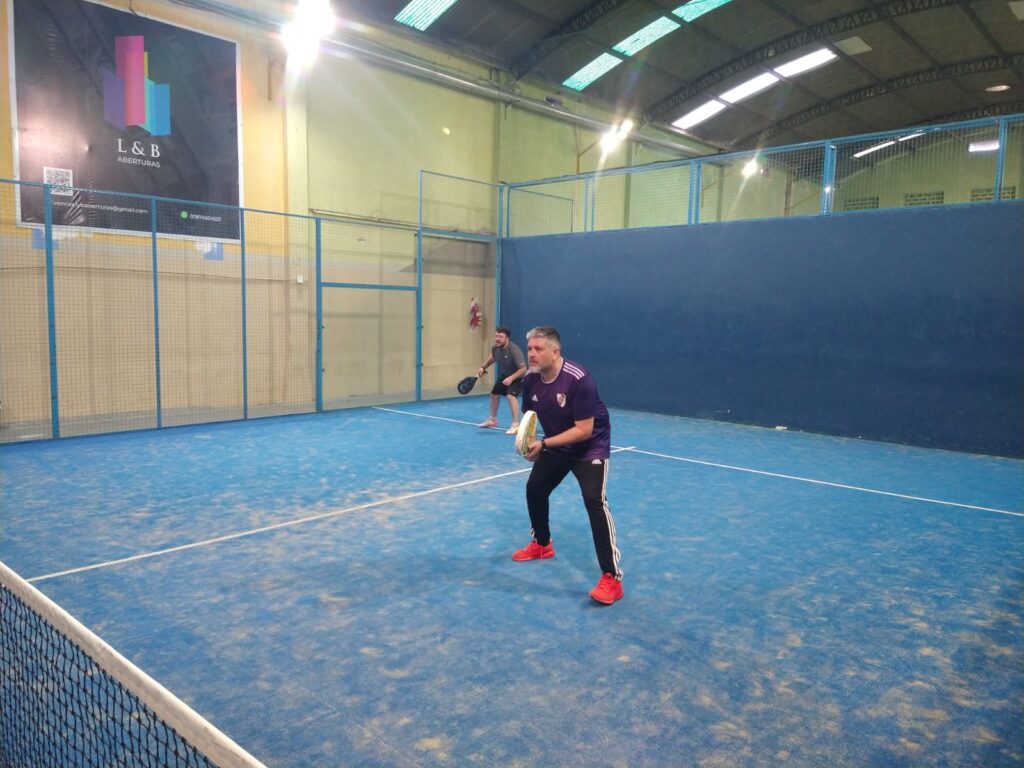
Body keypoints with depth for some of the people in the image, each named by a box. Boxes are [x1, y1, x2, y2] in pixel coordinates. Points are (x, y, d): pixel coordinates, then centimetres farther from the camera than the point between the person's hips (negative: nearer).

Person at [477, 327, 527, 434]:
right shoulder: (495, 348, -13)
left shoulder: (514, 349, -34)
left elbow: (523, 369, -32)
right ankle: (493, 420, 38)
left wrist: (511, 378, -40)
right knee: (494, 394, 16)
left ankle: (515, 425, -20)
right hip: (504, 375, 8)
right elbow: (492, 358, 14)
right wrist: (483, 367, 5)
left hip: (518, 377, -8)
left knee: (511, 396, -28)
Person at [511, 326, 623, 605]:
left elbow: (584, 430, -30)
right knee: (535, 488, 15)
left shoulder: (579, 380, -31)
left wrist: (543, 444, -32)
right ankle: (542, 544, 42)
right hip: (555, 446, 8)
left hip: (590, 447, -7)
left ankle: (611, 578, -16)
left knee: (594, 501, -21)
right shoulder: (530, 380, -10)